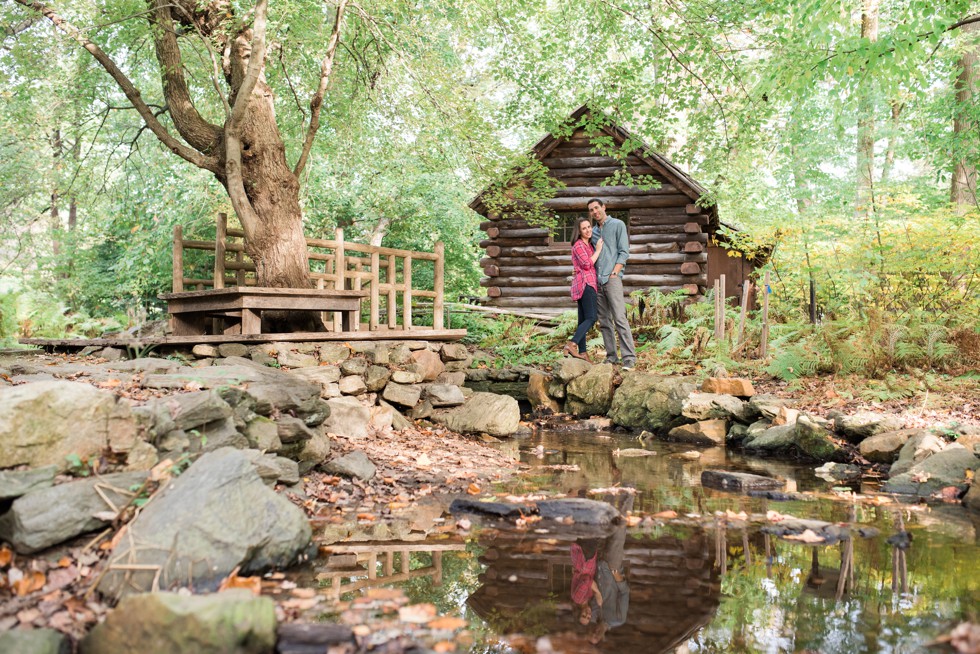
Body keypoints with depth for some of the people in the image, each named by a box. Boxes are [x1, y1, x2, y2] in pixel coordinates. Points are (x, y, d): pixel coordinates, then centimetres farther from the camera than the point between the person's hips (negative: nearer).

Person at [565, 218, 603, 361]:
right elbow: (587, 264, -15)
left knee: (583, 320, 6)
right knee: (591, 318, -19)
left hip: (587, 284, 10)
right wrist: (598, 250, -6)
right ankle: (571, 344, -30)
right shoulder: (578, 244, -7)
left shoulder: (589, 245, 22)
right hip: (585, 283, -10)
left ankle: (582, 352, 5)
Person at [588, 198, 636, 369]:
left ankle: (629, 357, -16)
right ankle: (611, 356, 9)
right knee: (604, 321, 5)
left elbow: (624, 252, -3)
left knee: (619, 319, -14)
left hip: (612, 278, -6)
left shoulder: (618, 225, 4)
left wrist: (614, 273, -11)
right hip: (597, 280, 6)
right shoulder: (593, 231, 19)